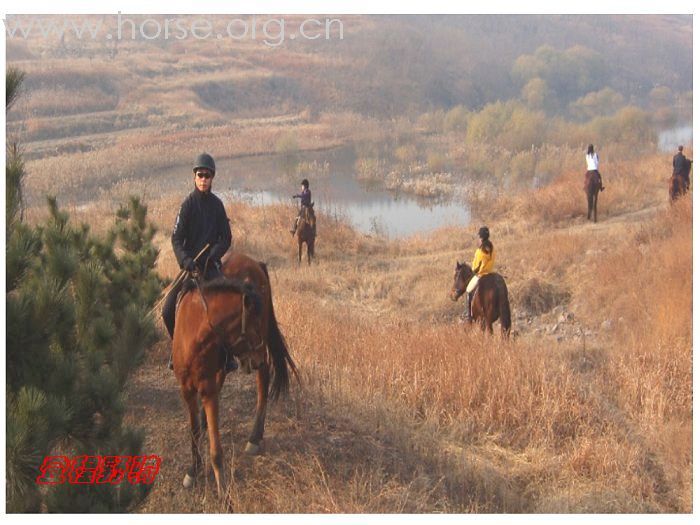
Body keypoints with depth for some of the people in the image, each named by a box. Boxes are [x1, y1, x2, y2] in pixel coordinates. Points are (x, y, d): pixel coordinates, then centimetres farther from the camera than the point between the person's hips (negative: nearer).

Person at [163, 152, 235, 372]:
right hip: (190, 265, 0)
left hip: (211, 265, 0)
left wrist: (213, 255, -12)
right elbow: (176, 239, -7)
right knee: (168, 310, -6)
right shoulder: (188, 204, -3)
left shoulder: (217, 205, 3)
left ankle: (227, 355, -8)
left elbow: (226, 238, 5)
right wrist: (185, 260, -23)